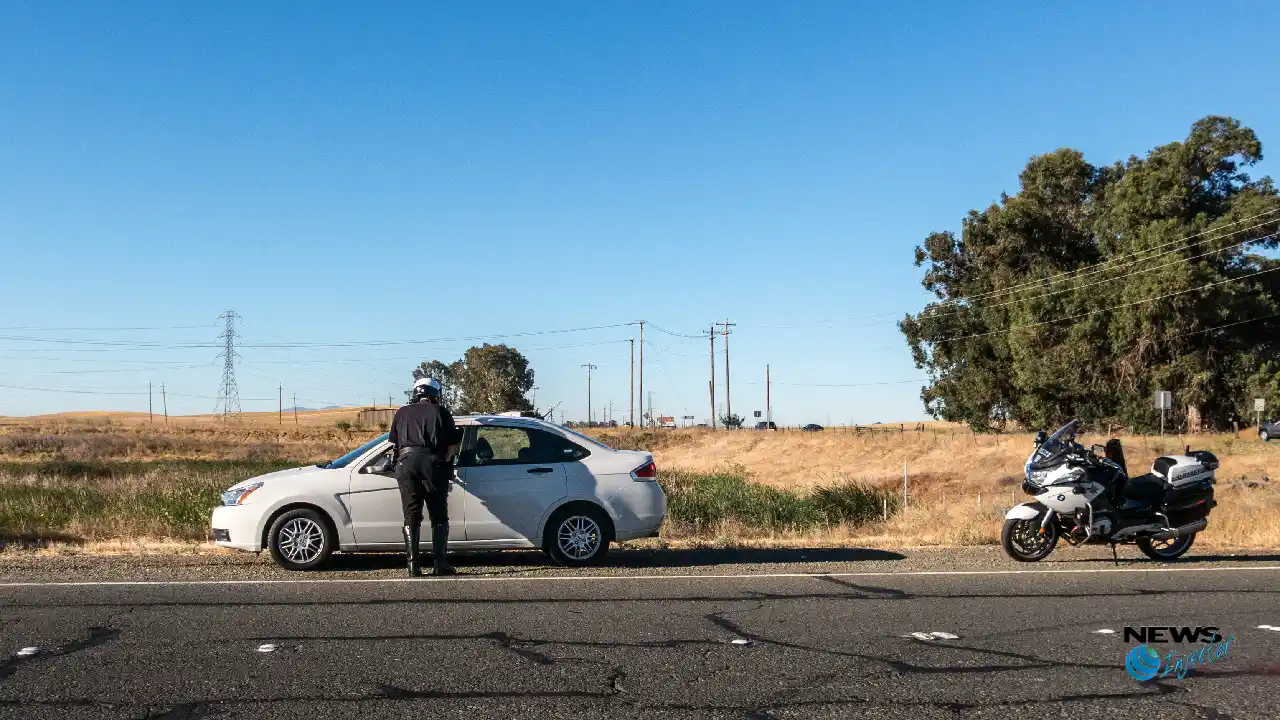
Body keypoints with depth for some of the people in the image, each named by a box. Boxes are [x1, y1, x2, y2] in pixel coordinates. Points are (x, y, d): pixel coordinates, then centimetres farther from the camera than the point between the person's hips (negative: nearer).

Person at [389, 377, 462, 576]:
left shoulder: (402, 413, 17)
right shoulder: (440, 412, 9)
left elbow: (394, 443, 14)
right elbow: (453, 443, 5)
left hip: (406, 463, 2)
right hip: (433, 463, -2)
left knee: (411, 516, 5)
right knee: (439, 516, 5)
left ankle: (413, 565, 0)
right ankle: (440, 563, -1)